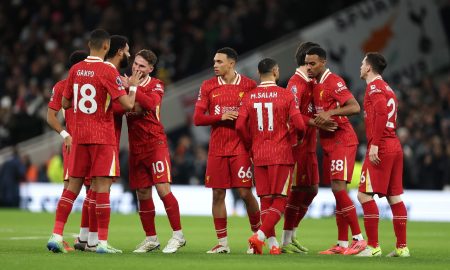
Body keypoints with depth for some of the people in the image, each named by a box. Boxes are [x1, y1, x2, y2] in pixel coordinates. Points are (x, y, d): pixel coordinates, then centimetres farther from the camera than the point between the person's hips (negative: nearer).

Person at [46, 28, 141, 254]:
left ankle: (56, 235, 2)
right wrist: (133, 85, 4)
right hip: (102, 137, -5)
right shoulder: (108, 72, -10)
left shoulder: (75, 70, 6)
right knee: (102, 186, -3)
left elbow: (65, 104, 14)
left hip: (79, 136, 5)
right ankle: (102, 242, -4)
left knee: (72, 186, 9)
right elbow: (128, 104, -14)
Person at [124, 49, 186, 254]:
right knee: (142, 194, 7)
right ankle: (151, 239, 16)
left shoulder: (155, 85, -2)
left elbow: (151, 103, -24)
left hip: (155, 143, -5)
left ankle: (178, 235, -5)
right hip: (135, 147, 5)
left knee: (162, 188, -12)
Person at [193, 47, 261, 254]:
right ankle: (222, 243, 10)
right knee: (218, 194, 2)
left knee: (245, 192, -6)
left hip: (240, 148, -3)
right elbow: (198, 118, 2)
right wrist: (221, 117, -12)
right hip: (217, 149, 3)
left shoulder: (249, 86, -2)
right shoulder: (208, 86, 6)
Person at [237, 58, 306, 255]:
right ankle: (260, 235, -15)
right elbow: (298, 125, -10)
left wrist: (250, 147, 13)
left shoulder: (249, 97, 3)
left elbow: (240, 126, -3)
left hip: (259, 155, 4)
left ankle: (273, 243, 6)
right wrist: (299, 137, 13)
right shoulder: (286, 95, -5)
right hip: (281, 154, -4)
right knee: (280, 200, 1)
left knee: (265, 200, 10)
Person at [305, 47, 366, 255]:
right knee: (337, 192, 8)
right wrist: (313, 120, 6)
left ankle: (359, 239, -11)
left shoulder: (333, 82, -13)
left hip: (342, 141, -9)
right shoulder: (315, 85, 15)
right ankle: (342, 244, 10)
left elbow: (355, 107, -22)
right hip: (328, 142, 9)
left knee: (339, 188, -16)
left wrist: (329, 113, -28)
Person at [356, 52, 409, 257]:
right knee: (394, 197, 9)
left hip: (381, 147, -9)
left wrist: (374, 144, -24)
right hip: (395, 146, 9)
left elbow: (382, 113, -22)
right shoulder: (388, 89, 20)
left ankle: (373, 246, -11)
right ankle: (402, 246, 8)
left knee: (365, 195, -8)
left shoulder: (374, 87, -7)